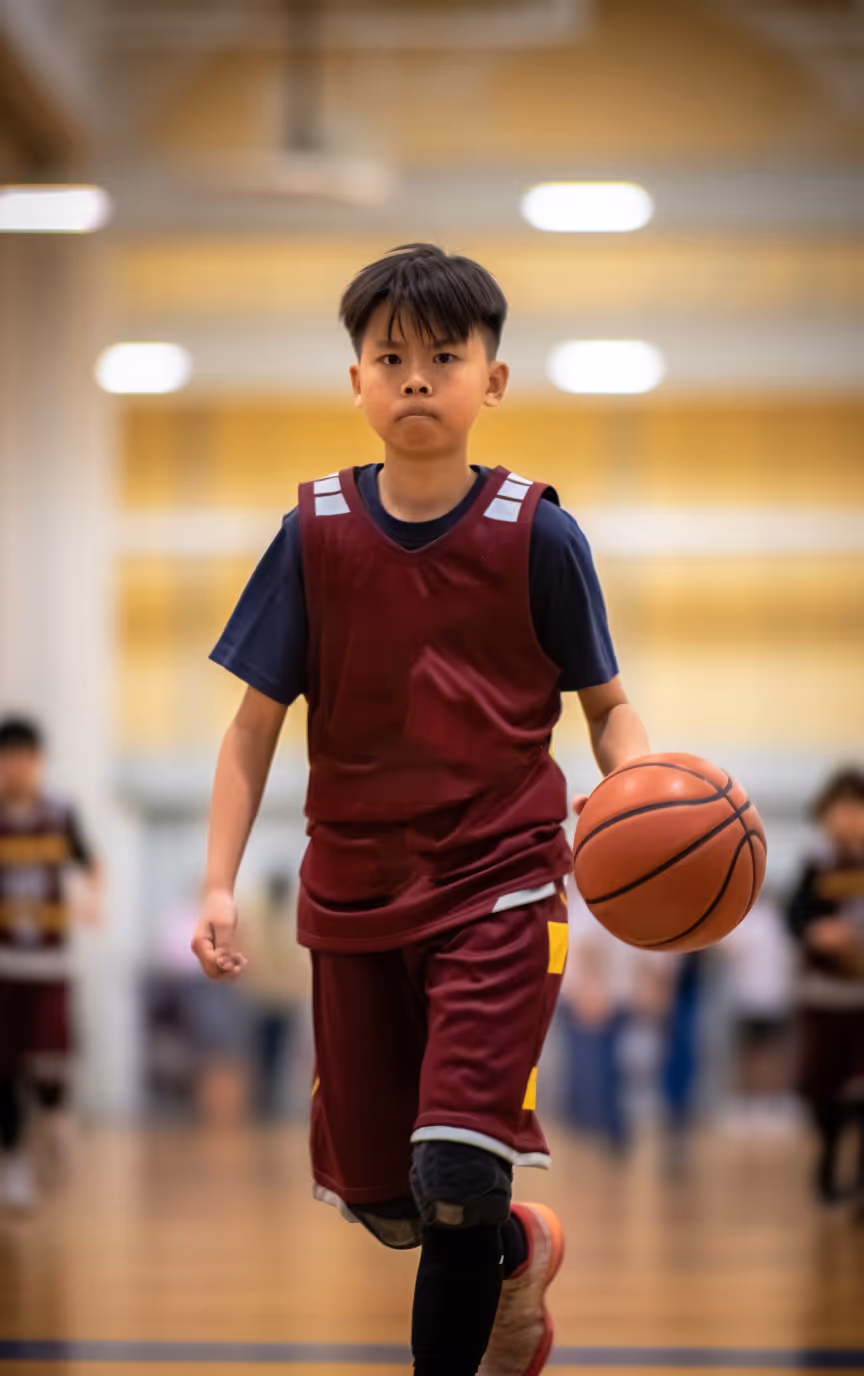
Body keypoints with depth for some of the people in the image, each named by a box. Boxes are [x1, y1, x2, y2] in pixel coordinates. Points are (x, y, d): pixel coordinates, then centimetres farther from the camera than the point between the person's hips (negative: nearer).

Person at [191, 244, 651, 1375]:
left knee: (455, 1175, -18)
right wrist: (219, 883, -7)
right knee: (382, 1202, 11)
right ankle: (520, 1252, 44)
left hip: (500, 886, -3)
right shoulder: (316, 534, -2)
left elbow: (608, 704, 2)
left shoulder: (536, 535, -7)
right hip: (356, 890, 3)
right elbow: (257, 722, 2)